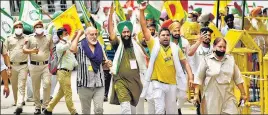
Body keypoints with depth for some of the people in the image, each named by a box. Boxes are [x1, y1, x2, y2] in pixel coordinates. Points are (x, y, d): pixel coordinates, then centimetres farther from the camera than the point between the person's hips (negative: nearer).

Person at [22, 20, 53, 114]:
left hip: (46, 65, -1)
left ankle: (45, 105, -6)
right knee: (35, 87, 4)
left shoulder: (48, 37, 8)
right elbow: (24, 50, 6)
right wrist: (31, 51, -14)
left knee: (47, 84, -16)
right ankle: (37, 107, 13)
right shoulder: (30, 38, 7)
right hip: (34, 65, 1)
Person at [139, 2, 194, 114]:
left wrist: (191, 77, -4)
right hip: (158, 83, -3)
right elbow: (144, 28, -9)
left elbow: (185, 63, 7)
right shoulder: (154, 45, -4)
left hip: (172, 84, 3)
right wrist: (142, 11, -17)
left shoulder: (175, 48, 3)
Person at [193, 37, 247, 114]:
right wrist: (196, 94, -6)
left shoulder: (231, 59, 8)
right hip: (212, 97, -3)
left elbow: (237, 78, 12)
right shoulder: (206, 60, -3)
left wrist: (243, 93, 11)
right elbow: (199, 78, -1)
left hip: (228, 97, 3)